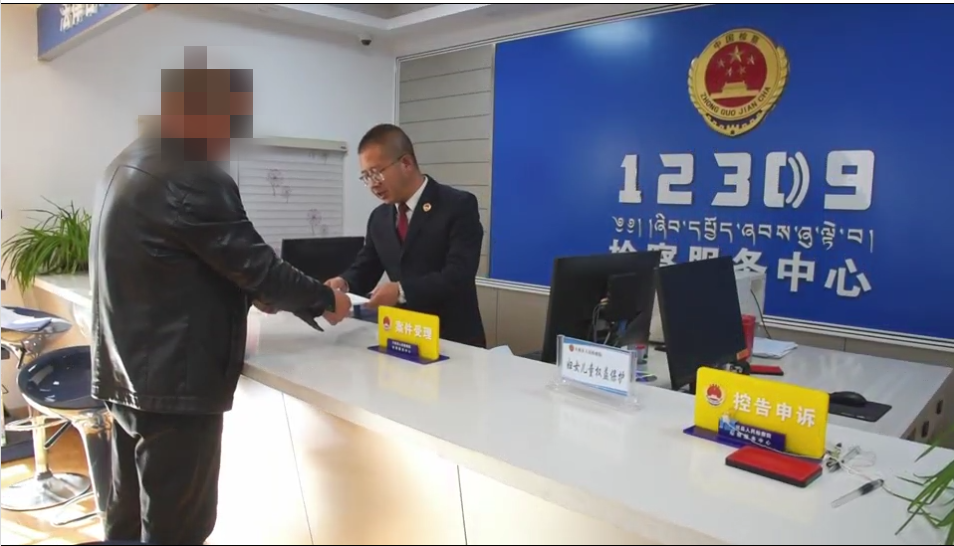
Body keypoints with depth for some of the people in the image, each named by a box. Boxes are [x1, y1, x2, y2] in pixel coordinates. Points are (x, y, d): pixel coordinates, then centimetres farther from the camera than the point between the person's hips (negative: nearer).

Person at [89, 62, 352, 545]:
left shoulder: (129, 165, 12)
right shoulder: (189, 178, -21)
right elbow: (255, 264, -18)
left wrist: (249, 294, 14)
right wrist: (325, 300, -3)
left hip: (128, 376, 10)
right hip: (173, 382, -10)